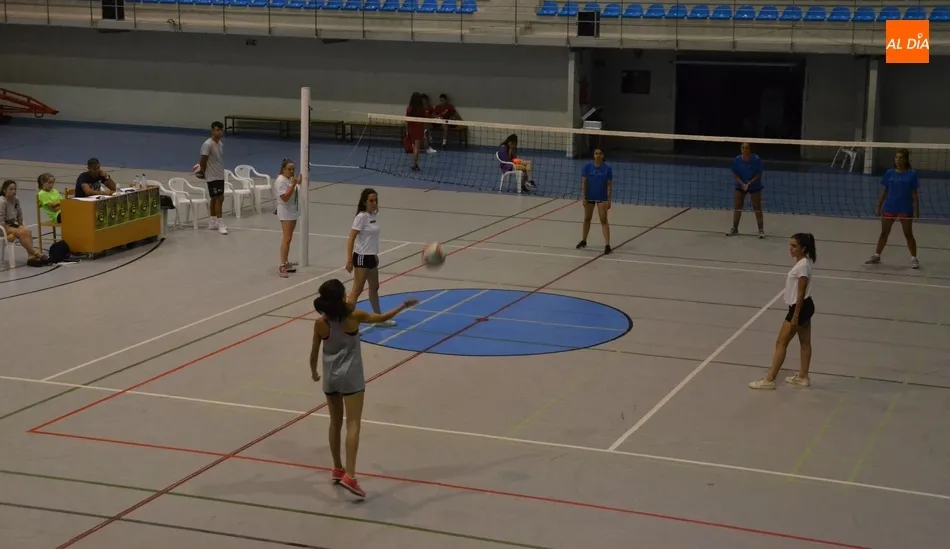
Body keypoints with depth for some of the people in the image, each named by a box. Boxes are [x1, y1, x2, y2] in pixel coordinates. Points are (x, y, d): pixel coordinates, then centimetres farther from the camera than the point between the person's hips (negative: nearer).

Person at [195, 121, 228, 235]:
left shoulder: (220, 144, 10)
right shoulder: (207, 144, -17)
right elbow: (203, 160, -15)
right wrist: (203, 171, -1)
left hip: (220, 175, 8)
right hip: (213, 176, -8)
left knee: (215, 199, 14)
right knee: (219, 198, -12)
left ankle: (213, 222, 22)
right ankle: (220, 225, -11)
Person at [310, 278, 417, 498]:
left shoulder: (320, 324, -4)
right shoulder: (354, 316, -12)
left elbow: (314, 354, 3)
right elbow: (382, 318, 0)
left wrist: (314, 372, 22)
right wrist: (403, 306, 14)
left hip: (330, 377, 4)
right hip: (350, 377, -4)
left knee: (335, 423, 17)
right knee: (353, 425, -6)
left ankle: (337, 469, 28)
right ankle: (349, 475, -18)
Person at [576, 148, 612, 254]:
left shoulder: (607, 168, -7)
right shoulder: (587, 166, -5)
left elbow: (609, 184, -5)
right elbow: (583, 182, -3)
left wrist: (609, 200, -9)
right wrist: (583, 197, -8)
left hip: (602, 198, -2)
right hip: (589, 197, 2)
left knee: (603, 220, -7)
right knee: (587, 219, 15)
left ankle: (607, 244, -10)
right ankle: (583, 241, 31)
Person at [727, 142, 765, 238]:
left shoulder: (756, 159, -17)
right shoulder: (737, 159, -10)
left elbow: (759, 174, -14)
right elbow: (735, 174, -6)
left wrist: (749, 183, -25)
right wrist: (742, 184, -20)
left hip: (755, 186, -3)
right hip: (740, 186, 3)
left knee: (757, 208, -3)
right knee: (737, 207, 6)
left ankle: (761, 230, 3)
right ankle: (734, 228, 19)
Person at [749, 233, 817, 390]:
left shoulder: (802, 266, -23)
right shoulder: (803, 261, 7)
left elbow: (801, 293, -22)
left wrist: (795, 316, -20)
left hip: (800, 307, -10)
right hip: (805, 307, 10)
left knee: (781, 343, -5)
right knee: (805, 342, 16)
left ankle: (769, 380, -1)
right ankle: (803, 377, 26)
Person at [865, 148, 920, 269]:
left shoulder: (911, 174, -6)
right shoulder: (889, 173, 2)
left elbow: (915, 194, -5)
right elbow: (885, 191, 8)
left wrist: (916, 210, -10)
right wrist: (878, 207, 6)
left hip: (905, 209, -3)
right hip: (889, 208, 3)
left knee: (908, 234, 2)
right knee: (884, 233, 12)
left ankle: (914, 258, 8)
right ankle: (876, 256, 22)